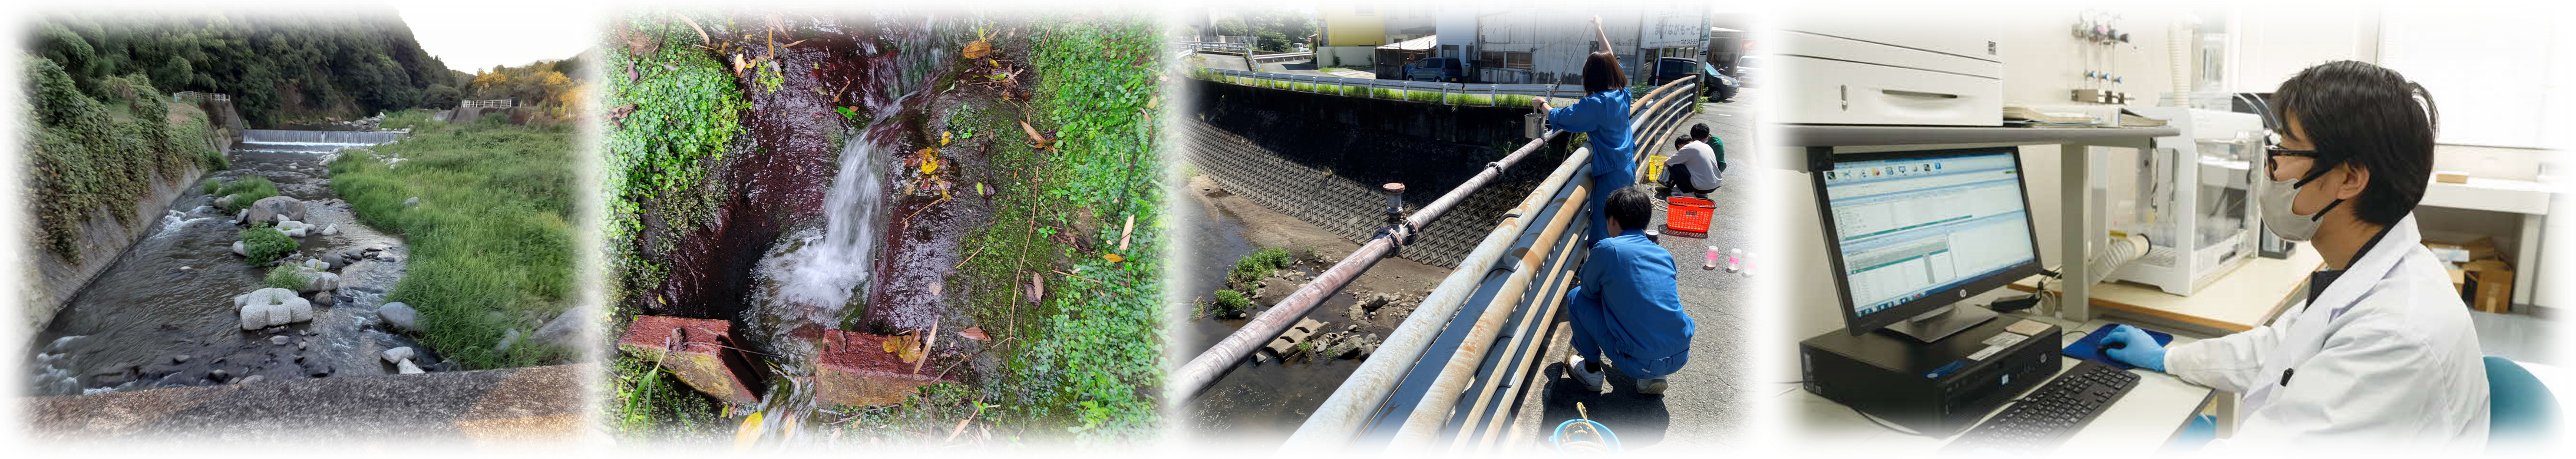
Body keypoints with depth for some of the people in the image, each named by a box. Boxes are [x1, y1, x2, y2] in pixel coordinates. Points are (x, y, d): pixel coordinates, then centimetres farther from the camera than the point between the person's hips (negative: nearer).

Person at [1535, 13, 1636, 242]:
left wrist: (1542, 104, 7)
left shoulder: (1594, 104, -20)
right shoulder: (1622, 94, 2)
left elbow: (1558, 118, -13)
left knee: (1602, 235, -2)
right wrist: (1600, 31, 28)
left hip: (1610, 175, -8)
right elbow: (1613, 62, 18)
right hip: (1629, 169, 8)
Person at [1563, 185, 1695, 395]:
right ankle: (1653, 377, 20)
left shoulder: (1607, 249, -9)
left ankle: (1591, 370, 21)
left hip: (1638, 364, -5)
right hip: (1679, 358, 5)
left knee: (1576, 297, 10)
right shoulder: (1664, 255, 10)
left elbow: (1589, 290, 6)